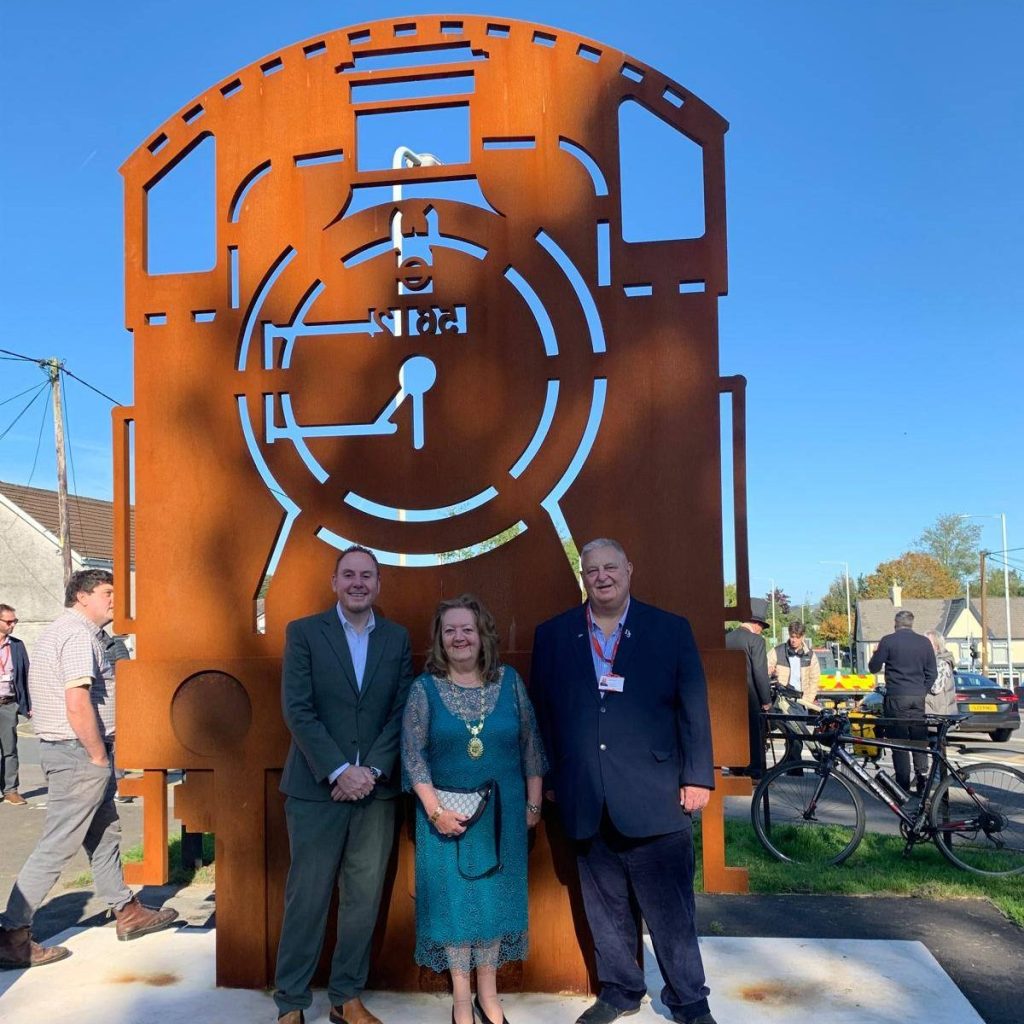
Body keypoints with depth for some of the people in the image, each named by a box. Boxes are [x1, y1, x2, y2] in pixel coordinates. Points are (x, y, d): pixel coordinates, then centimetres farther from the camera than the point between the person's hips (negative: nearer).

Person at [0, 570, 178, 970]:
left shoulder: (56, 631, 15)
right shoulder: (79, 636, -18)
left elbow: (40, 698, 20)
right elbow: (78, 706, -27)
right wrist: (99, 757, -16)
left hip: (57, 746, 11)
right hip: (79, 755, -11)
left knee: (104, 833, 18)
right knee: (57, 846, -3)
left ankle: (126, 911, 28)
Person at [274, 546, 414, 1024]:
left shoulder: (397, 638, 7)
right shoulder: (303, 632, -1)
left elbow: (401, 712, 3)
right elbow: (297, 711, -8)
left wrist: (372, 770, -9)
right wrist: (339, 771, -14)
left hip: (376, 788, 3)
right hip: (316, 788, -3)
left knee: (364, 899, 9)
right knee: (307, 899, 4)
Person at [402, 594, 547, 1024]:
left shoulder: (509, 681, -1)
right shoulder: (424, 689, -5)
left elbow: (531, 746, 3)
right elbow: (413, 755, -7)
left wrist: (533, 802, 1)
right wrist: (435, 811, -14)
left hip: (502, 812, 2)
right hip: (447, 814, -1)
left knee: (495, 895, 10)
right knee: (453, 897, 6)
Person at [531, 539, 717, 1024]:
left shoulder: (671, 630, 0)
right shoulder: (552, 635, 4)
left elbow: (693, 709, 0)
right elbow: (542, 712, 8)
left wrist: (698, 777, -3)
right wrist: (548, 780, 7)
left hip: (655, 797, -2)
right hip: (585, 801, 2)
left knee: (671, 908, 7)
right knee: (605, 907, 15)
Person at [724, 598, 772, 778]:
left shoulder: (727, 637, 7)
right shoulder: (756, 640, -13)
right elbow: (760, 672, -16)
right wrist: (766, 699, -9)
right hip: (751, 696, -6)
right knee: (754, 734, 2)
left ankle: (737, 772, 20)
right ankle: (755, 772, 4)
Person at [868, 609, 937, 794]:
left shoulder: (888, 641, -5)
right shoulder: (924, 642, 7)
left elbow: (873, 667, 0)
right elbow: (932, 673, 9)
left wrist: (876, 654, 19)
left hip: (896, 697, -4)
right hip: (919, 698, 4)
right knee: (920, 741, 13)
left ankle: (903, 786, -1)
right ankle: (922, 782, 15)